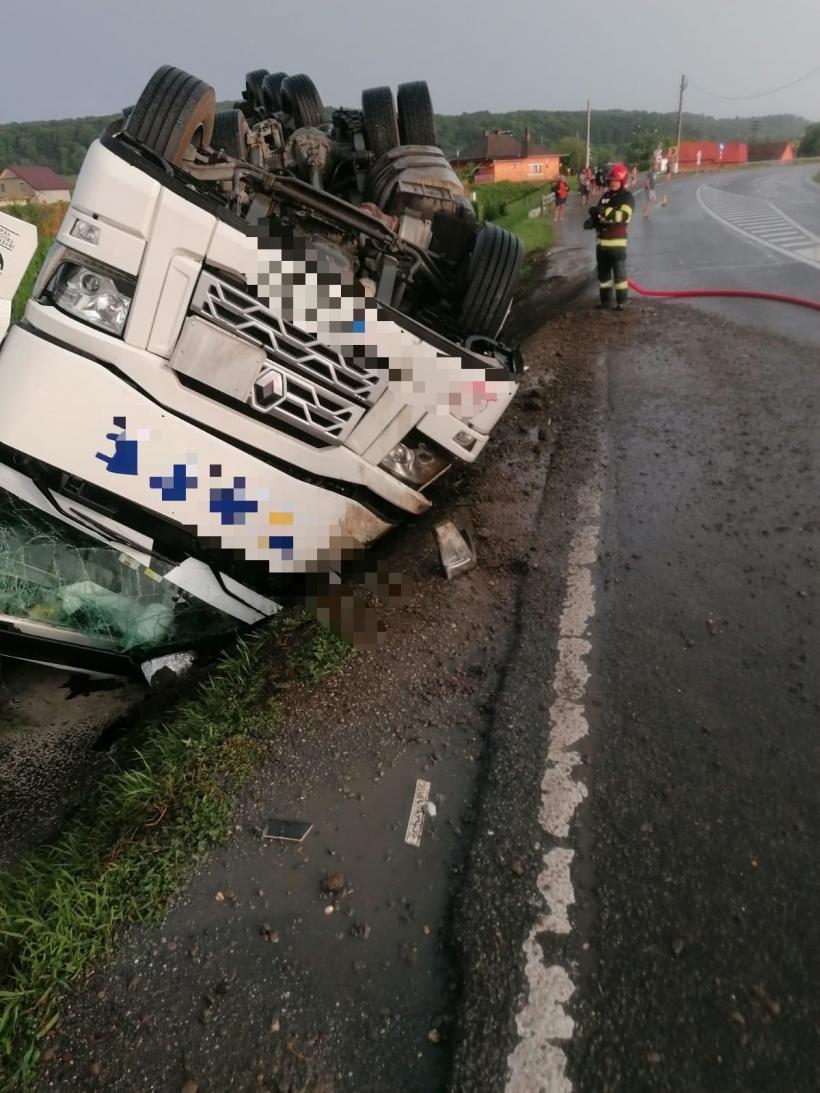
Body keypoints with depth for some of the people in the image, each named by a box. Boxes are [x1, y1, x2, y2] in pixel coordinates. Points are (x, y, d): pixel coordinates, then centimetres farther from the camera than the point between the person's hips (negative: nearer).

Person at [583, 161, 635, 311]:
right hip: (602, 241, 7)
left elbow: (623, 216, -23)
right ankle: (605, 300, 22)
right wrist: (592, 221, -3)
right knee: (603, 272, 12)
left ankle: (621, 302, 5)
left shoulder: (627, 197, -7)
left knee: (619, 272, -3)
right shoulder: (606, 195, 12)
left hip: (617, 241, -6)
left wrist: (605, 211, -34)